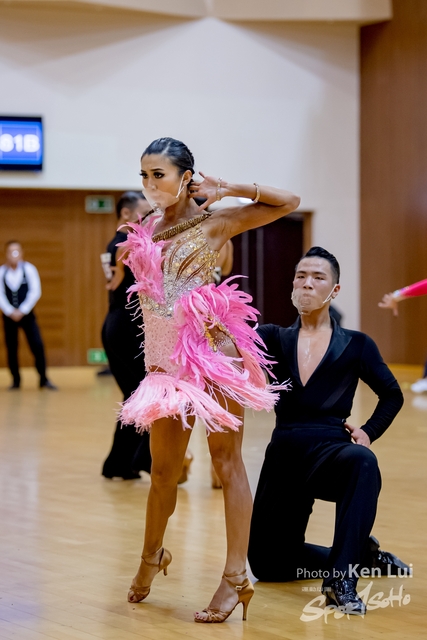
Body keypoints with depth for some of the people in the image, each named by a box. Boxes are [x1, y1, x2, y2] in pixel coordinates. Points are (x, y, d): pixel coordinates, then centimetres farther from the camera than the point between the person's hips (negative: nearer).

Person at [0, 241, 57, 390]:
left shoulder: (29, 269, -4)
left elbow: (35, 292, -8)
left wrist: (22, 311, -13)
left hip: (27, 314, -1)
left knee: (37, 345, -9)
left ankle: (43, 379, 0)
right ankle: (16, 381, 15)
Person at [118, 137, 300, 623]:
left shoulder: (215, 223, -3)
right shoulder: (148, 231, 11)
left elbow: (288, 202, -5)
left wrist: (224, 190, -6)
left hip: (213, 352, -5)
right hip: (166, 358, 5)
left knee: (226, 463, -4)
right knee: (163, 469, 13)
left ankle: (236, 577, -2)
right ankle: (151, 557, 34)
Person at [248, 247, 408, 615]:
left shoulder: (355, 346, 4)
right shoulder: (274, 340, 7)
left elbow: (392, 396, 16)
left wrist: (368, 432, -1)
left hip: (332, 451, -3)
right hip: (284, 457, 3)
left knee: (363, 462, -40)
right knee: (268, 563, 8)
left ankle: (342, 578, -36)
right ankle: (361, 553, 28)